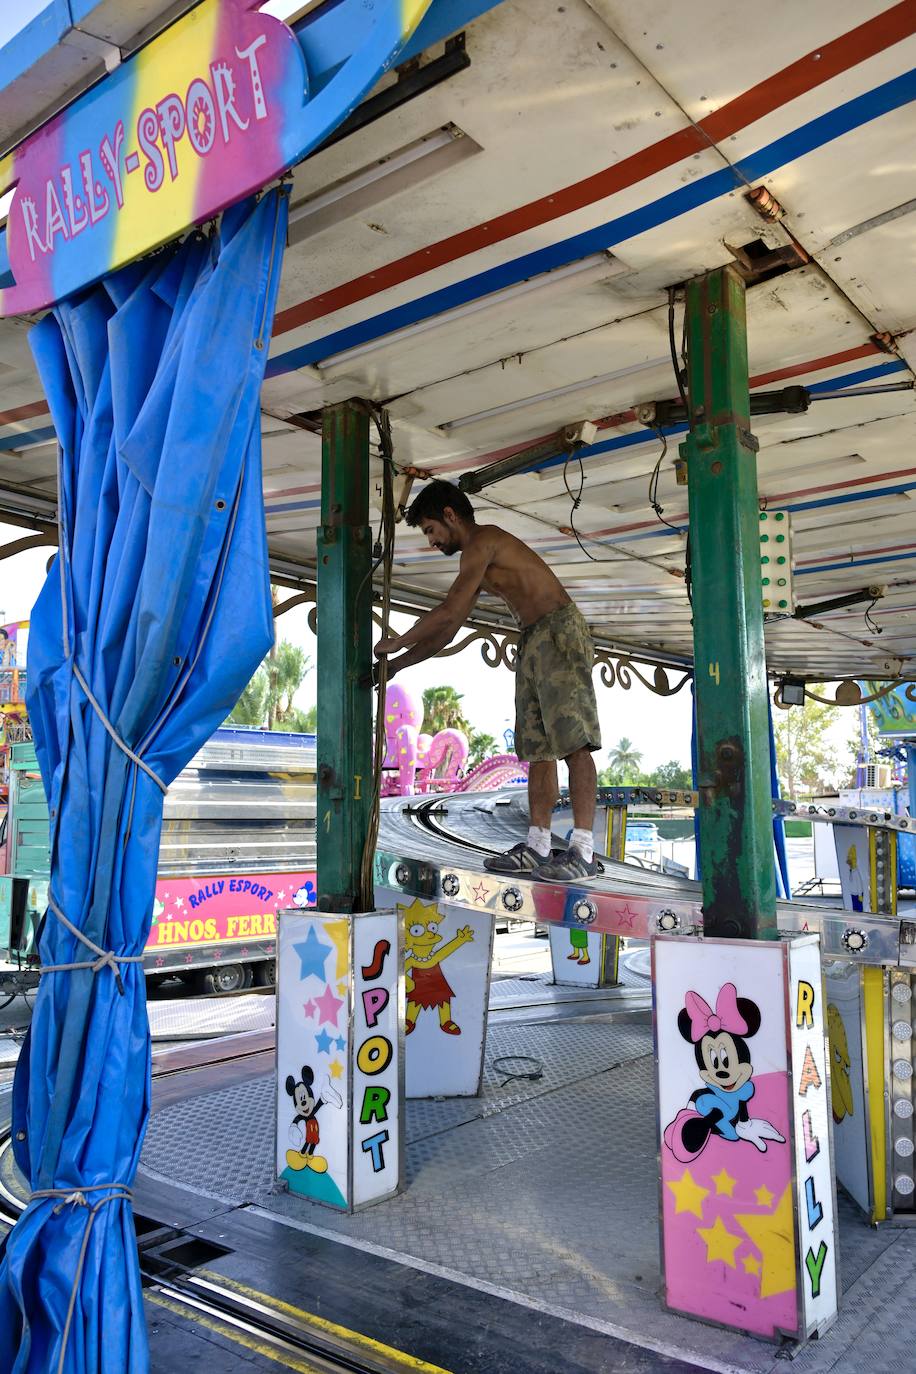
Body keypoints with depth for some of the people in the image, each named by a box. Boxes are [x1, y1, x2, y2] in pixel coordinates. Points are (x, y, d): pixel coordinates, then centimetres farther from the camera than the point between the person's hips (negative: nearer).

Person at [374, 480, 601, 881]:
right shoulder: (477, 563, 22)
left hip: (559, 632, -10)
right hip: (532, 644, 10)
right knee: (538, 746, 5)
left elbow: (446, 613, -15)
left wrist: (396, 643, -2)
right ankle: (537, 847, 7)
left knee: (573, 742, -14)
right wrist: (397, 664, 20)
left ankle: (582, 852, -17)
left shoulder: (482, 541, -8)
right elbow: (446, 632, 24)